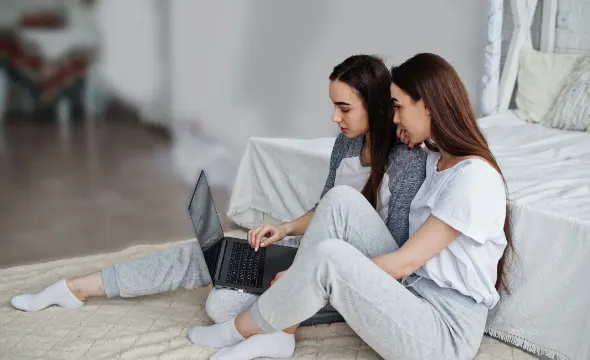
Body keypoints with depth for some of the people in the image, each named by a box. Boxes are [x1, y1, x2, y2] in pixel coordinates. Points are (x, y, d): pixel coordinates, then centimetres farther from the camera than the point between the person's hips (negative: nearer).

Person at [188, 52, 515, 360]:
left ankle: (242, 329, -4)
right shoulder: (435, 159, 12)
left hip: (445, 332, -8)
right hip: (409, 291, 8)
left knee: (329, 256, -31)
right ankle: (279, 332, -9)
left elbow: (406, 261, -19)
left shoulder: (474, 176, -17)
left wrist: (304, 275, -14)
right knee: (341, 198, -11)